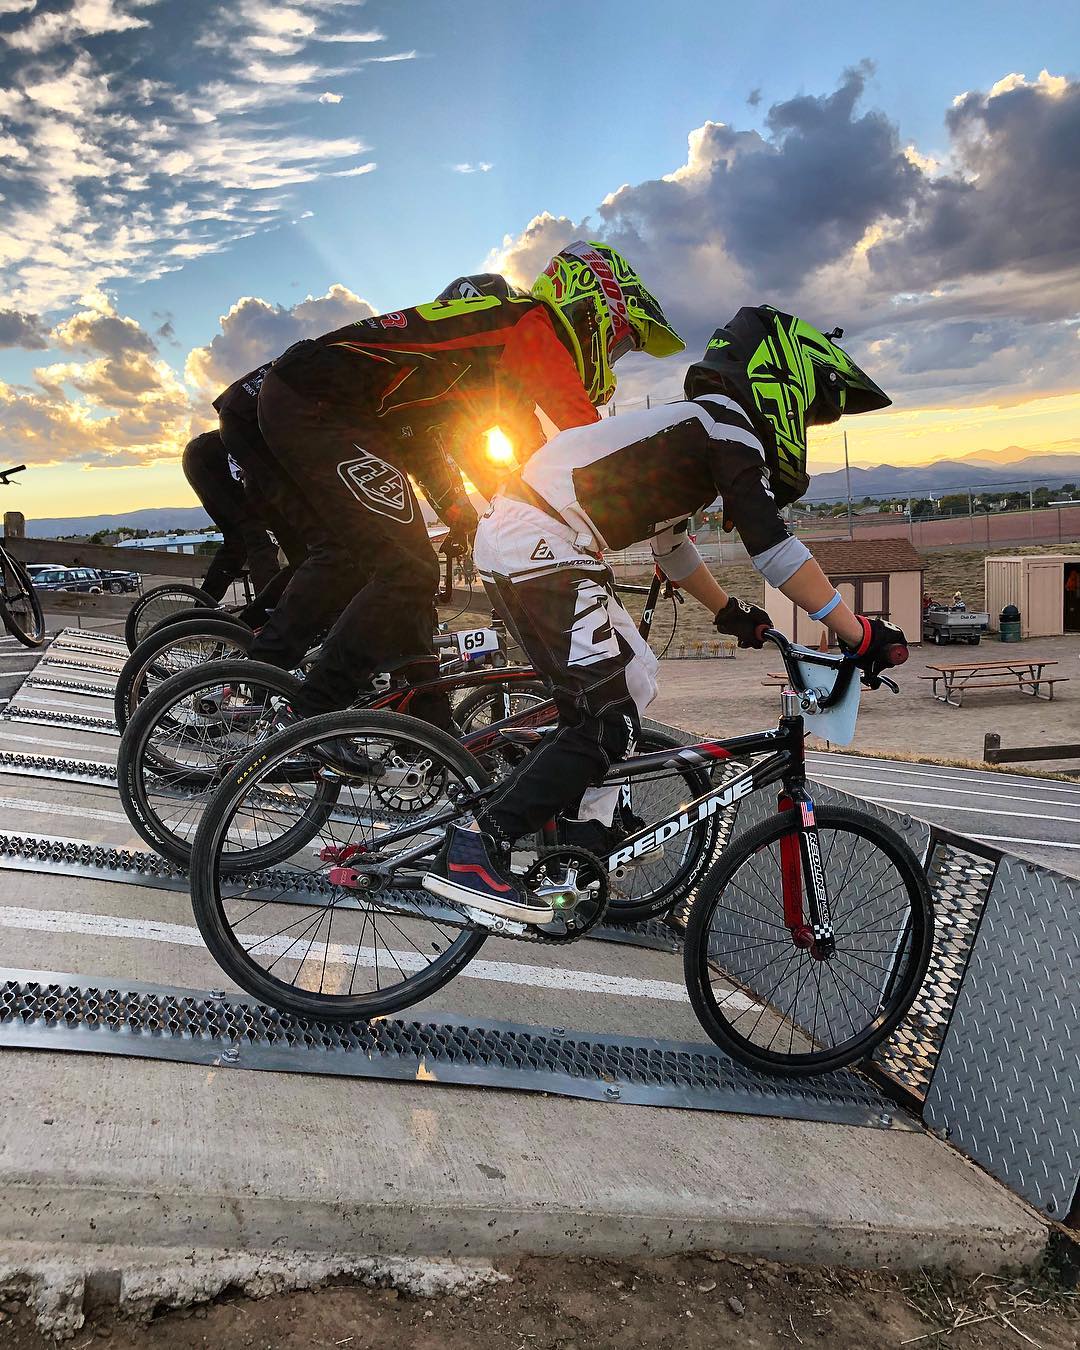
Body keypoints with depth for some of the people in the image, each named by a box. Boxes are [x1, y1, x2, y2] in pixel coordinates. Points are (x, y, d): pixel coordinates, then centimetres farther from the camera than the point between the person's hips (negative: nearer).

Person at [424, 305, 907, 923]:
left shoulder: (690, 425, 24)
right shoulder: (727, 422, -6)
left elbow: (671, 543, 34)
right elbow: (772, 545, -15)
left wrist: (728, 610, 37)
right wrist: (860, 635, -12)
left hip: (519, 541, 11)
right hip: (541, 548, -11)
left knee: (635, 677, 17)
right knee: (606, 721, -12)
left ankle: (585, 839, 19)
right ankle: (473, 853, -13)